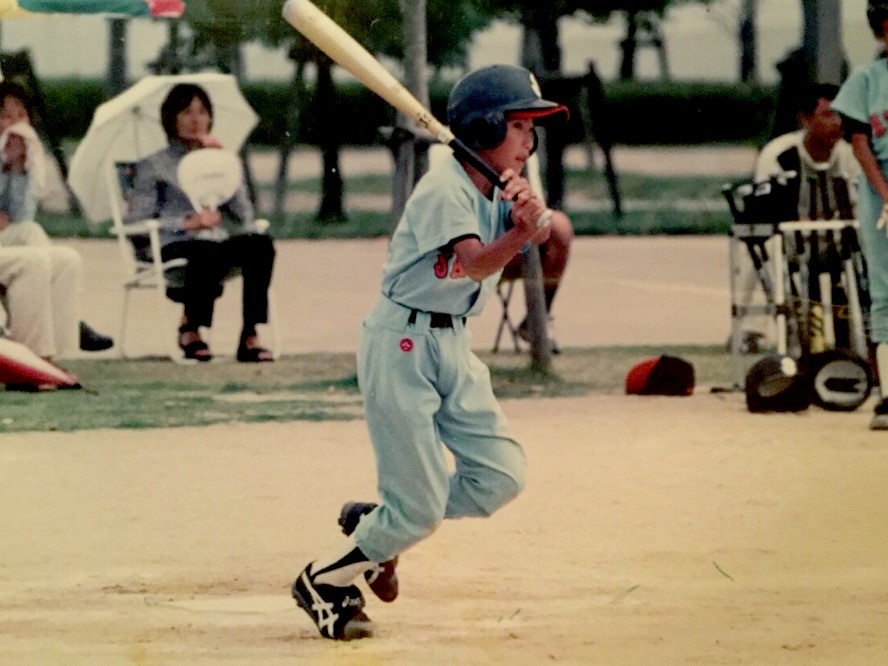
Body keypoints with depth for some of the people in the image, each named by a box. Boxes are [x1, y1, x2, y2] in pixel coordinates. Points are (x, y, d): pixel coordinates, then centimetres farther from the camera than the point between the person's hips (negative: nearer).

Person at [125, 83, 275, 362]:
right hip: (176, 246, -4)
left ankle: (250, 337, -33)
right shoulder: (155, 165, 13)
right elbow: (136, 219, 0)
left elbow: (243, 214, 9)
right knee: (209, 253, -40)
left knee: (260, 243, -30)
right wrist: (188, 222, -11)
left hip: (221, 239, 4)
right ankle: (189, 327, -17)